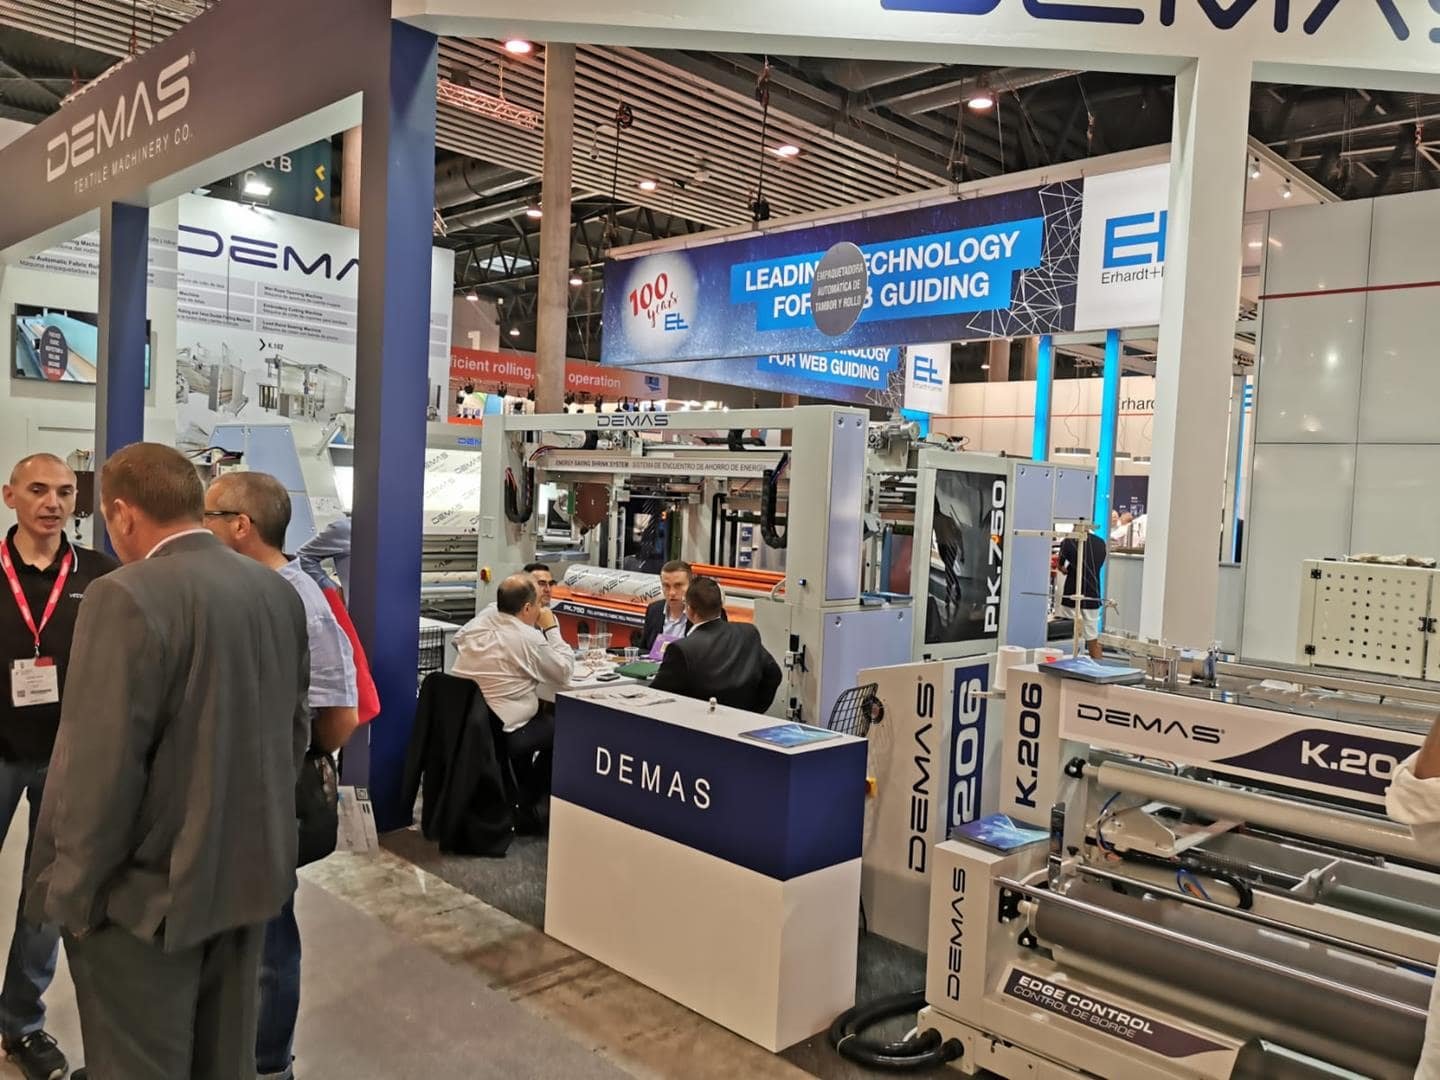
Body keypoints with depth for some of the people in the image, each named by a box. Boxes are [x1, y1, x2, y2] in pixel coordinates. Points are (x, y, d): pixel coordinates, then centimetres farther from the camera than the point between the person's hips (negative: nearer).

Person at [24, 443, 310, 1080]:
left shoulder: (127, 597, -20)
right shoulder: (278, 592, 2)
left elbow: (100, 764, -21)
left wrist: (74, 891, -9)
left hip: (151, 889, -7)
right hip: (252, 872, 7)